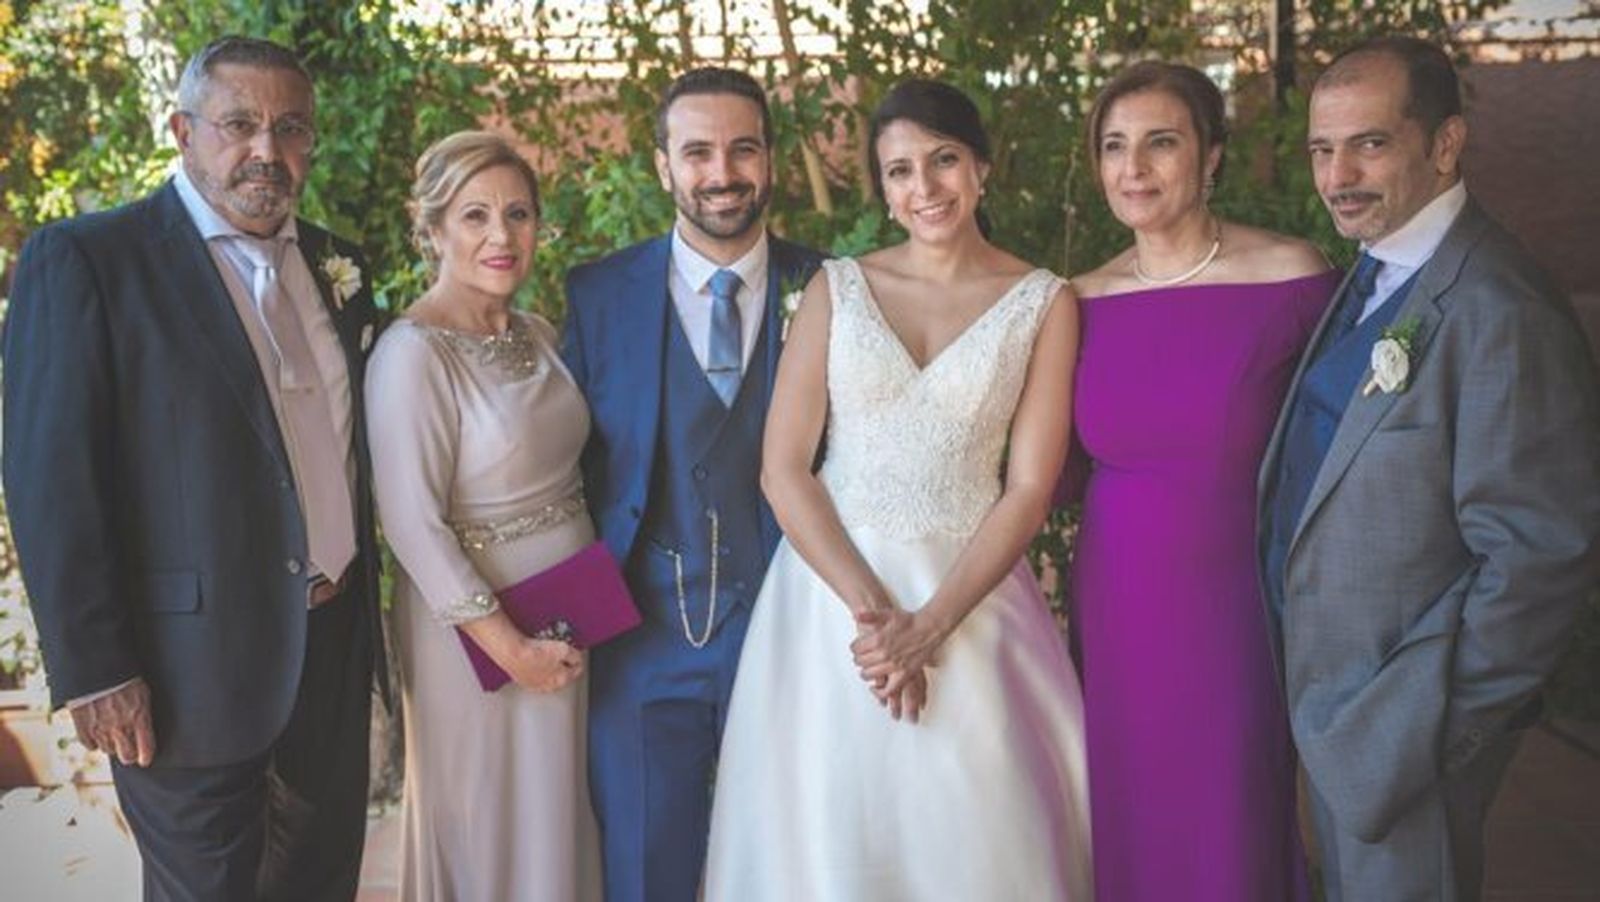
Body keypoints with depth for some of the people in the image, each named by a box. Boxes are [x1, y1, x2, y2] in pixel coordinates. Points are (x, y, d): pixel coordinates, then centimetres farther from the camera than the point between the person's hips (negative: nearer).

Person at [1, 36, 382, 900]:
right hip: (192, 664, -6)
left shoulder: (333, 266, 9)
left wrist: (364, 596, 12)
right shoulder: (83, 261, -10)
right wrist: (92, 671, -16)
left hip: (337, 645, 6)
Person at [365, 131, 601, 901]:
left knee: (560, 810, 20)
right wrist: (509, 646, -18)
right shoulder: (413, 352, -18)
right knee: (489, 821, 10)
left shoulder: (539, 336, 4)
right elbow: (413, 525, -20)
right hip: (479, 625, -7)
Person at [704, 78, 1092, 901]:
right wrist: (871, 609, -13)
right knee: (831, 831, 8)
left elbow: (1030, 487, -5)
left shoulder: (1043, 302, 1)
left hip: (971, 590, -1)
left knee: (980, 833, 4)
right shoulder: (836, 288, 3)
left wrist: (931, 624, -15)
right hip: (832, 583, 1)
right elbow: (782, 468, -3)